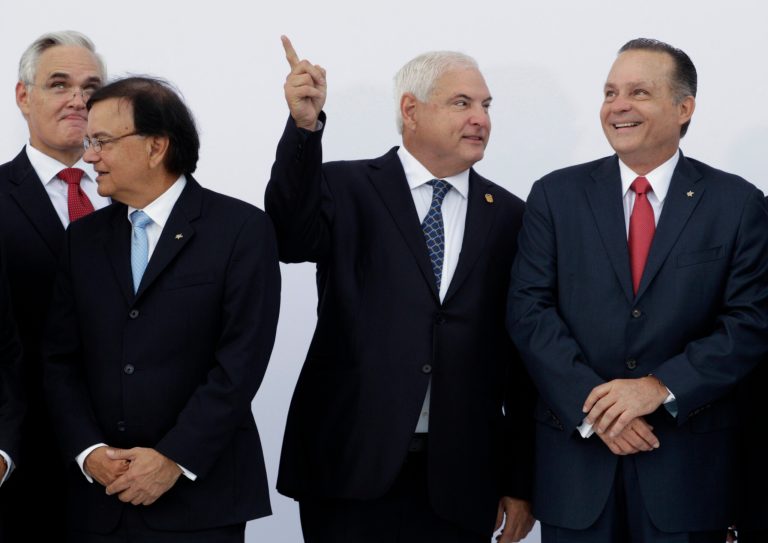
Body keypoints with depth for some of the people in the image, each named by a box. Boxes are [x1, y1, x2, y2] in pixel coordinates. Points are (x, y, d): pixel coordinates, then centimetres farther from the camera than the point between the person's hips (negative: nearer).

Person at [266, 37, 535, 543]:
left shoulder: (509, 216, 7)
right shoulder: (348, 189, 3)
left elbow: (522, 358, 7)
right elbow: (293, 239, -18)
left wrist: (521, 482, 7)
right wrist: (305, 126, -31)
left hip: (458, 480, 2)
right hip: (351, 468, -2)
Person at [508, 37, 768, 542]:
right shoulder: (556, 195, 4)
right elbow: (529, 311, -2)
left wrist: (661, 386, -16)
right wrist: (592, 407, -14)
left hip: (690, 456, -1)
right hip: (576, 449, 1)